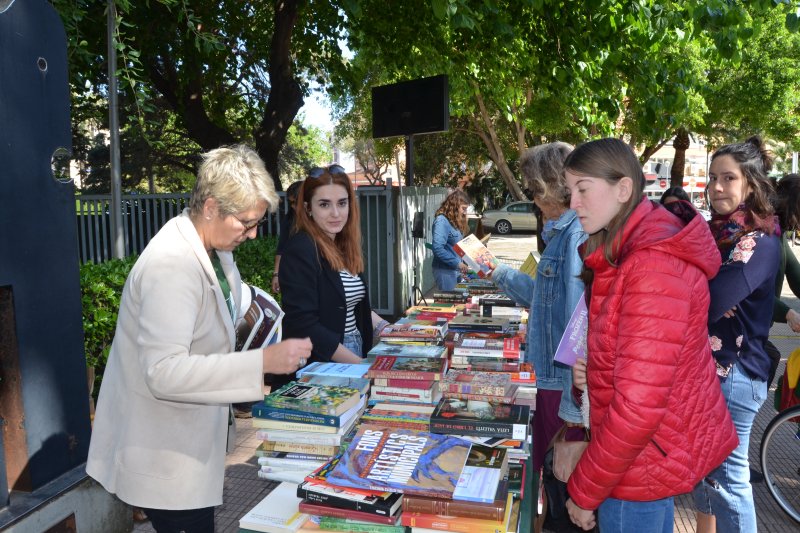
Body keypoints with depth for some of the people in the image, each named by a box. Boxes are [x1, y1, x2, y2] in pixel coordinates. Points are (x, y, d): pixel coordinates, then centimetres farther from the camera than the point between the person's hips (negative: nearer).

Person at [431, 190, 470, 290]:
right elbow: (437, 248, -25)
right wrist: (457, 263, -22)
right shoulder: (442, 221, -15)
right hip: (445, 271, -9)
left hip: (456, 270, 9)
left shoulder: (454, 222, 13)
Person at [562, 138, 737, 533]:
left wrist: (584, 490, -18)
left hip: (647, 453, -9)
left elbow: (639, 405, -28)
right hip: (652, 441, 9)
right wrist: (589, 367, -4)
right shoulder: (624, 251, 5)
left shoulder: (653, 265, -27)